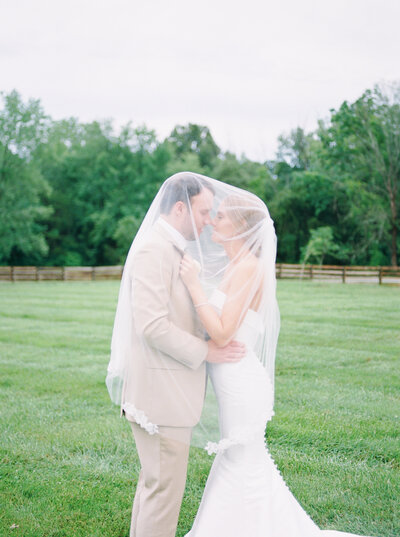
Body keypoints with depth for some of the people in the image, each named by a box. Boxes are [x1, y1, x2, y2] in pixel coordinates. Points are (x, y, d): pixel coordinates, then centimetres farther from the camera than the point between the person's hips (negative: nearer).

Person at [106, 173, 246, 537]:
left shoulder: (173, 249, 15)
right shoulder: (152, 250, -18)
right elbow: (152, 326, -24)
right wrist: (205, 351, -16)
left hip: (170, 392, 11)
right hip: (160, 393, -11)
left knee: (154, 482, 20)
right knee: (164, 488, -3)